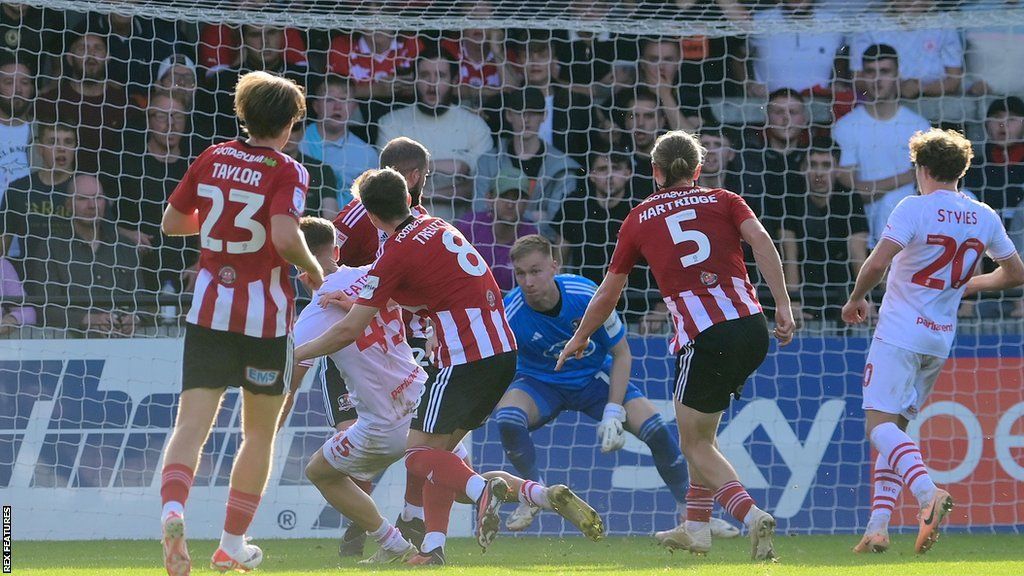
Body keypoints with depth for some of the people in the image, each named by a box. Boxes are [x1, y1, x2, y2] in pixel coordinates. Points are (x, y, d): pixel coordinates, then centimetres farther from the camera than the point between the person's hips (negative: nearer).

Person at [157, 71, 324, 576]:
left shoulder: (213, 159, 6)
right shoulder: (286, 172, -8)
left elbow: (172, 222, 13)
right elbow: (285, 235, -24)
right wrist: (313, 269, -5)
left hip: (208, 311, 3)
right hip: (266, 315, -3)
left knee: (191, 425, -6)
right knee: (259, 434, 15)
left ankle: (172, 508, -34)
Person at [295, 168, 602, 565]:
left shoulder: (396, 253, -8)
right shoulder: (436, 226, 15)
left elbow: (349, 330, -5)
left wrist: (296, 354, 8)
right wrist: (359, 302, 33)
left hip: (467, 359, -8)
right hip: (503, 351, 8)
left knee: (418, 455, -4)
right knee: (438, 449, 16)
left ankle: (481, 489, -33)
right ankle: (433, 547, 6)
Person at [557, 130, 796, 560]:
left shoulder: (639, 219, 14)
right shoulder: (723, 202, 16)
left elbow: (608, 292, 23)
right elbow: (762, 242, -3)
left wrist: (580, 338, 38)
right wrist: (783, 305, -7)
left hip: (705, 338, -4)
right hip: (752, 329, 4)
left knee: (696, 444, 8)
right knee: (700, 430, 25)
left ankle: (751, 516, -16)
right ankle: (697, 528, 26)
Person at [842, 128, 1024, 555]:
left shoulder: (915, 208, -12)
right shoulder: (985, 218, 6)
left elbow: (876, 264, -20)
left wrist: (856, 299, -2)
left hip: (900, 332, -7)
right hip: (941, 339, 7)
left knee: (879, 425, -9)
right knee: (895, 429, 14)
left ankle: (929, 492, -34)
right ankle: (878, 527, 5)